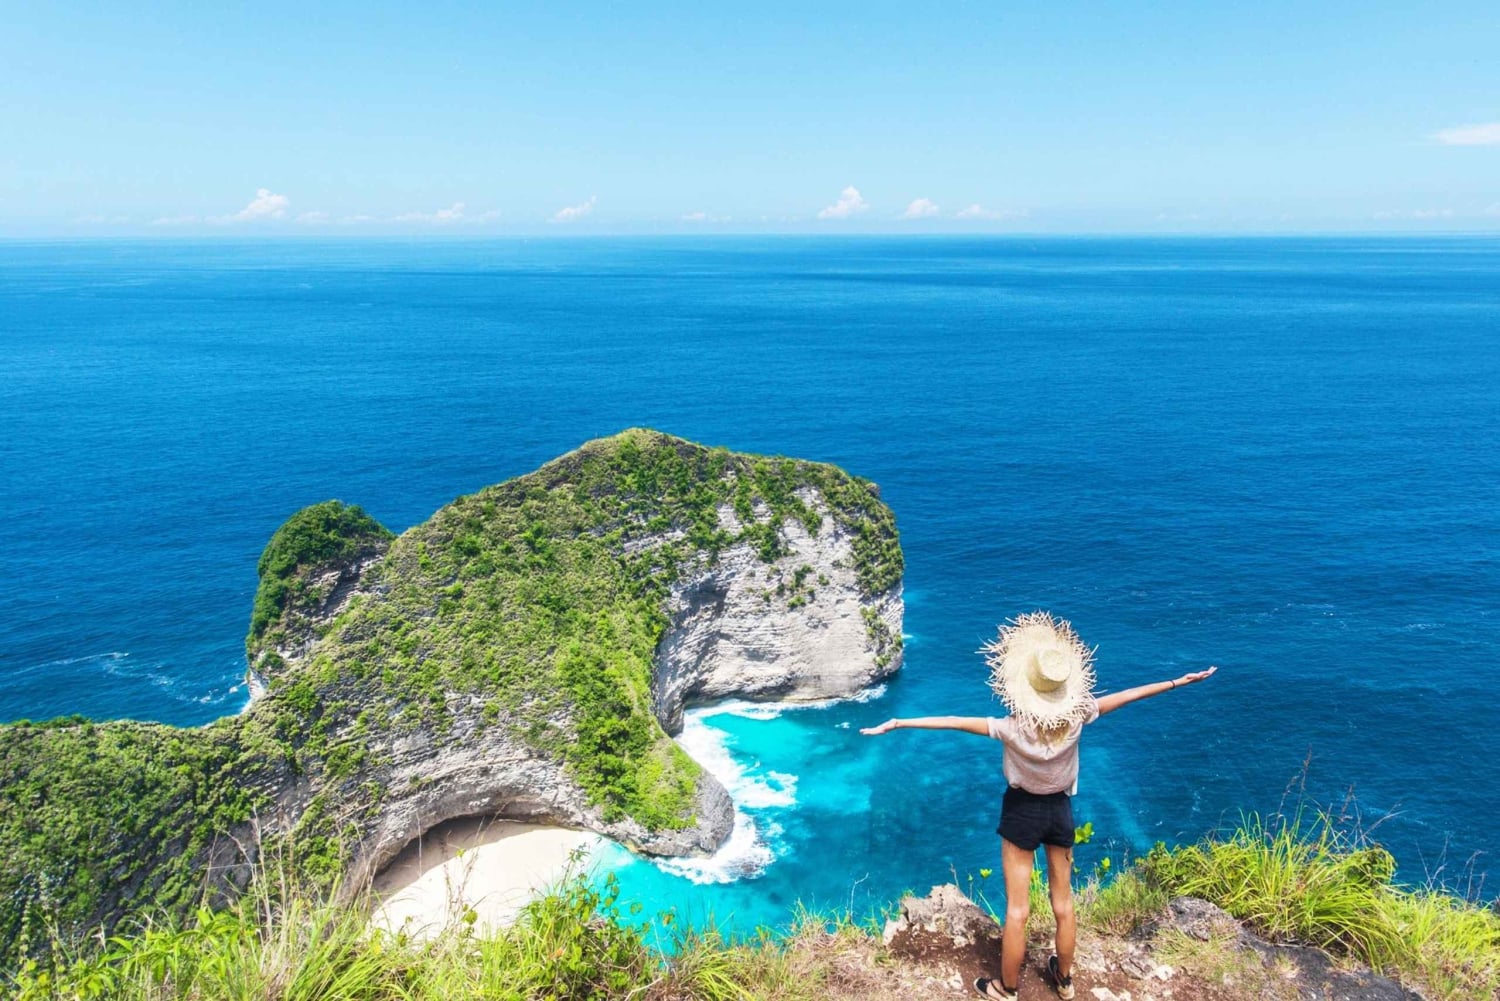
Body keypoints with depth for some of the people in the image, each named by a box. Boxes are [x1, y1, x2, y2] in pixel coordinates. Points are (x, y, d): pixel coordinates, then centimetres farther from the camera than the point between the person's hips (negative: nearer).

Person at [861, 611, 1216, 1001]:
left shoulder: (1014, 729, -27)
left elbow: (952, 722, -27)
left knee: (1017, 910, 8)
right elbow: (1124, 696, -8)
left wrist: (897, 723, -24)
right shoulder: (1075, 719, -18)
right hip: (1060, 810, 4)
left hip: (1022, 811, -3)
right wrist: (1179, 681, 4)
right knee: (1063, 904, 20)